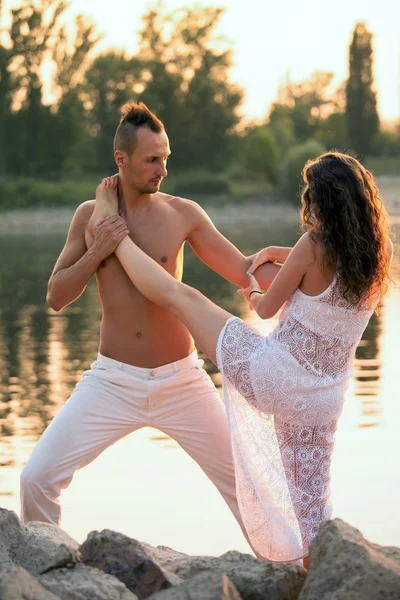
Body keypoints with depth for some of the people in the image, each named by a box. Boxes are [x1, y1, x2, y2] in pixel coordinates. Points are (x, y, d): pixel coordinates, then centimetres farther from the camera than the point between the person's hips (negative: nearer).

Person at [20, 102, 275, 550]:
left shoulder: (183, 214, -4)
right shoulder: (90, 215, 1)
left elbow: (245, 272, -3)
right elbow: (56, 297, 1)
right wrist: (97, 253, -14)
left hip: (180, 379, -1)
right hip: (113, 379, 1)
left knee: (242, 478, 2)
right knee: (37, 478, -6)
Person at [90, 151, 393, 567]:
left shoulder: (314, 245, -17)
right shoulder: (379, 254, -1)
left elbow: (268, 308, -3)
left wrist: (253, 294, 20)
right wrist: (280, 254, 21)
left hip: (273, 373, -5)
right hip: (321, 398, 5)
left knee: (181, 296, 9)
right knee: (312, 505, 15)